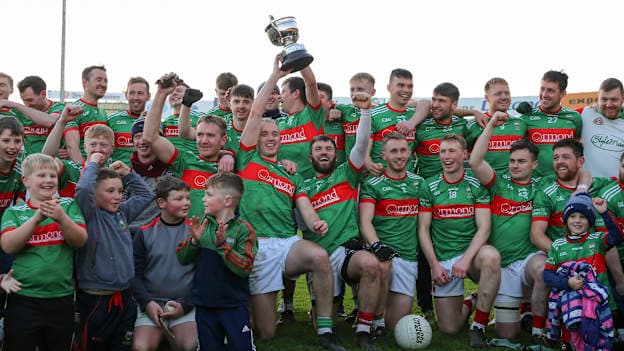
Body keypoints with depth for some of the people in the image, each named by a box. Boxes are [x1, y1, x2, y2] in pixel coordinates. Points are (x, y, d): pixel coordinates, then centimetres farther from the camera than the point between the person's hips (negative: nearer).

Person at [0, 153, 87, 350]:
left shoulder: (69, 205, 6)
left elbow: (80, 241, -6)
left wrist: (61, 218, -24)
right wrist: (37, 218, -23)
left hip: (62, 299, 1)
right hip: (23, 299, -1)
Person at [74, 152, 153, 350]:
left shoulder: (122, 213, 10)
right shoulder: (89, 215, -9)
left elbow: (146, 194, 22)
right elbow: (83, 189, -27)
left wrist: (127, 173, 12)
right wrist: (92, 164, -12)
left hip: (124, 298, 6)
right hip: (95, 300, -6)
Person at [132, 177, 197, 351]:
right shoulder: (145, 233, 5)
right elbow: (135, 274, 4)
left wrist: (186, 305, -7)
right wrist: (147, 302, -9)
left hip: (186, 306, 0)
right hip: (151, 304, 0)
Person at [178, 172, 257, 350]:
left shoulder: (243, 229, -10)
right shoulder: (203, 224, 2)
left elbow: (245, 268, -19)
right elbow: (182, 259, 2)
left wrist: (222, 244, -26)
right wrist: (194, 241, -15)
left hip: (235, 306, -4)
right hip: (205, 304, 4)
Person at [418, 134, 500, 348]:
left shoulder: (477, 185, 1)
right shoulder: (429, 187, 5)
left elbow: (484, 228, -7)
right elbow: (423, 230, 4)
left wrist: (466, 259, -20)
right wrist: (435, 265, -6)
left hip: (472, 252, -1)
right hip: (442, 259, 1)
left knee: (491, 256, -39)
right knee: (449, 328, -5)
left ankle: (479, 325, -22)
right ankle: (469, 304, 33)